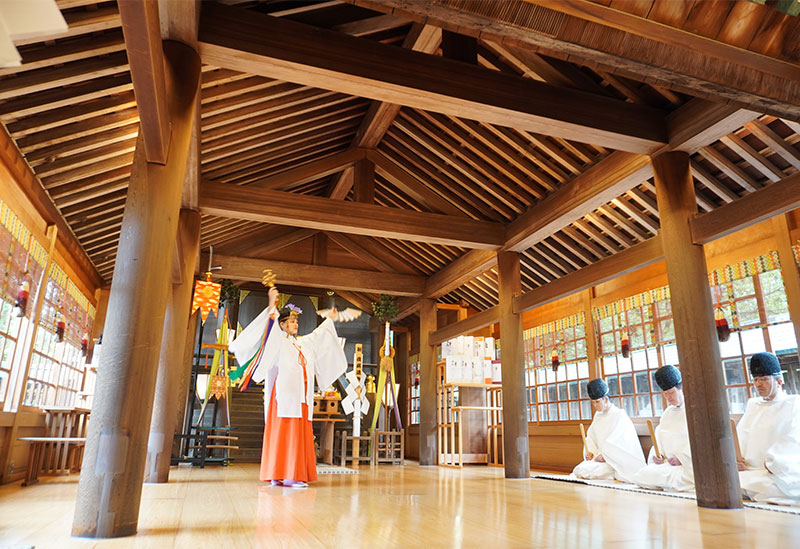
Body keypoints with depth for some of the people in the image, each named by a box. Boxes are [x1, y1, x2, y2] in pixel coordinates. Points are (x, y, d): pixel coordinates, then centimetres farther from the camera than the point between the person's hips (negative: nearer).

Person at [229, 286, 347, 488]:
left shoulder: (304, 343, 21)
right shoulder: (278, 340, 2)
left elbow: (317, 335, 37)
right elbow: (270, 328, -14)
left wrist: (329, 320, 47)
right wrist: (271, 307, -29)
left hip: (302, 397, 7)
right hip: (285, 393, -7)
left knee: (299, 433, 4)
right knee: (284, 432, -9)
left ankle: (293, 475, 7)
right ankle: (284, 476, -8)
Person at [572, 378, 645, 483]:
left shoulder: (619, 415, -9)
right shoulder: (597, 415, 13)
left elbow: (615, 442, -15)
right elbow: (591, 437, 13)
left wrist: (604, 455, -16)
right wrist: (590, 452, -3)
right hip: (602, 456, 7)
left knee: (582, 471, -25)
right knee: (576, 470, -13)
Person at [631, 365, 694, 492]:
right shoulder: (667, 413, 19)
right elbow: (659, 439, 17)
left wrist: (681, 459, -19)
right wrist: (657, 455, -3)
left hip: (688, 466, -6)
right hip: (667, 463, 6)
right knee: (638, 477, -13)